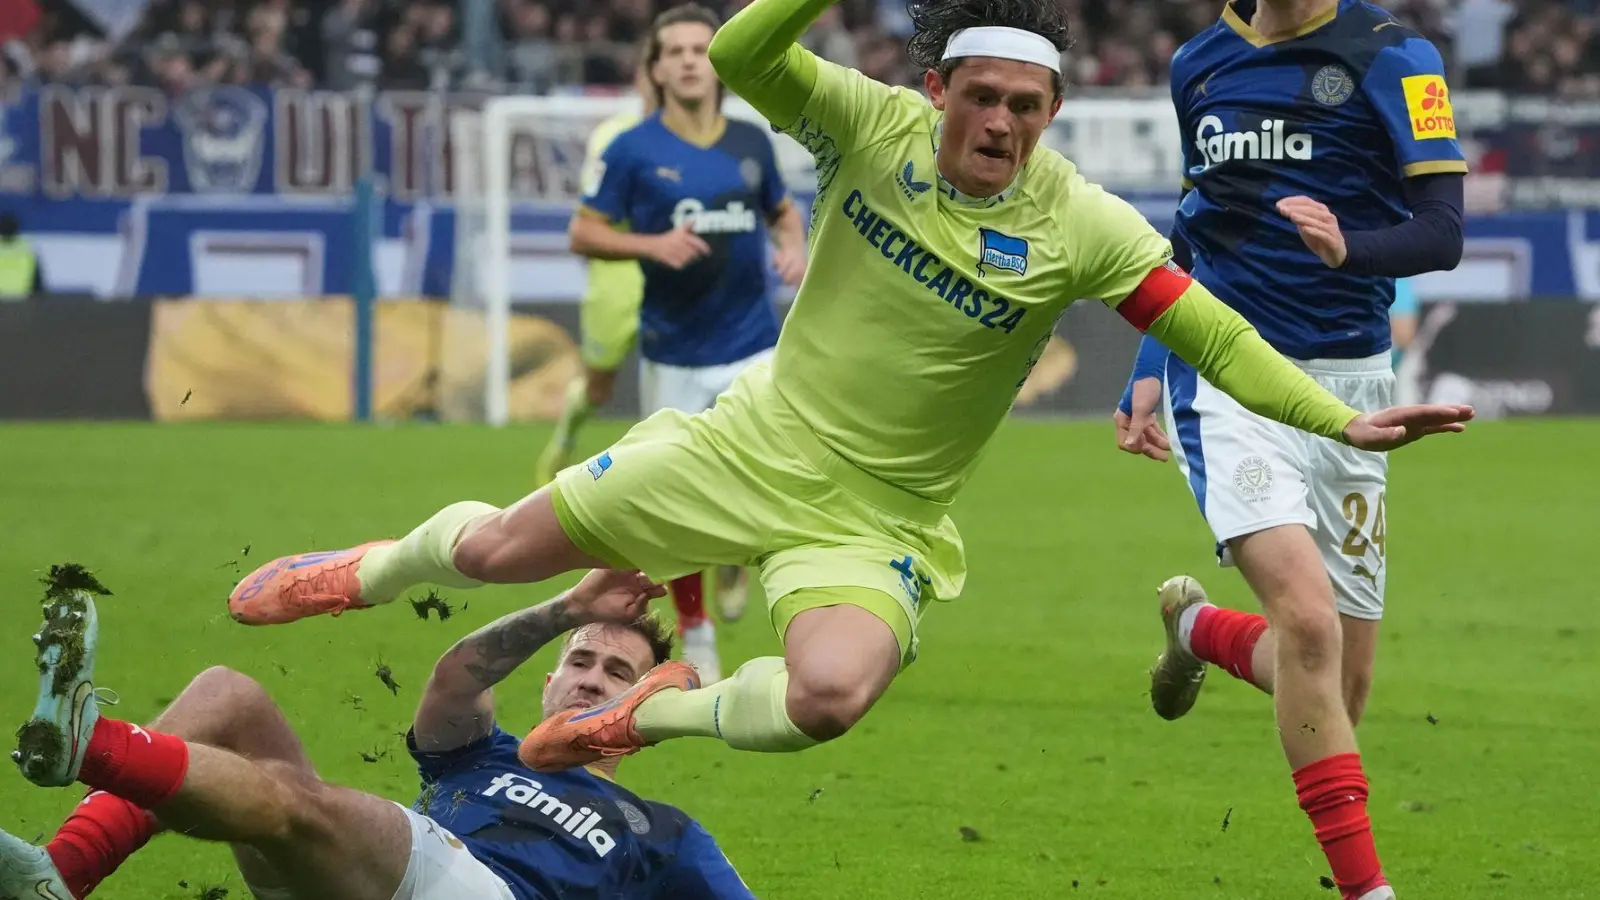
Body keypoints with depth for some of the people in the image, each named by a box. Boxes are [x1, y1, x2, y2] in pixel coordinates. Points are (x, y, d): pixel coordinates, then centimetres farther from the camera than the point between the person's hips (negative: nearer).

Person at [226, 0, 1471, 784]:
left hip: (876, 523, -2)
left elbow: (1210, 333, -15)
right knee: (498, 552, 5)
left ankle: (662, 717, 1)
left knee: (831, 696, -32)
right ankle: (379, 569, 43)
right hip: (753, 446, 2)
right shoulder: (875, 126, -10)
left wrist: (1339, 420, -24)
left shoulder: (1077, 225, -15)